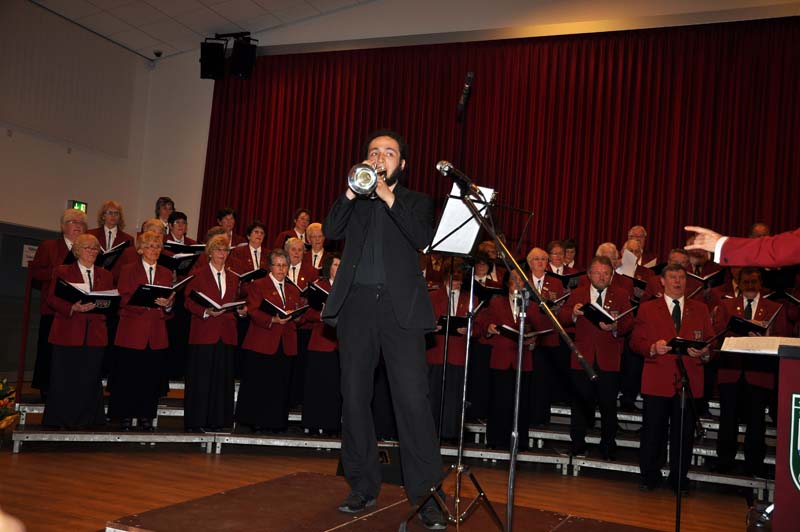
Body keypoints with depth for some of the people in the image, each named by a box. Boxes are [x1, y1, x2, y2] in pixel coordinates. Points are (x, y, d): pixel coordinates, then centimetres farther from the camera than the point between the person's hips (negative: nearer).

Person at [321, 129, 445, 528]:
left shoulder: (417, 201, 13)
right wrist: (353, 191, -7)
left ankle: (426, 493, -4)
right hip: (355, 304, 3)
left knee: (413, 399, -9)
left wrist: (388, 197, -11)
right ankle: (363, 486, 17)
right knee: (354, 397, 5)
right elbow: (330, 231, 2)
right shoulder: (355, 200, 19)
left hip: (400, 306, -3)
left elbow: (421, 238, -6)